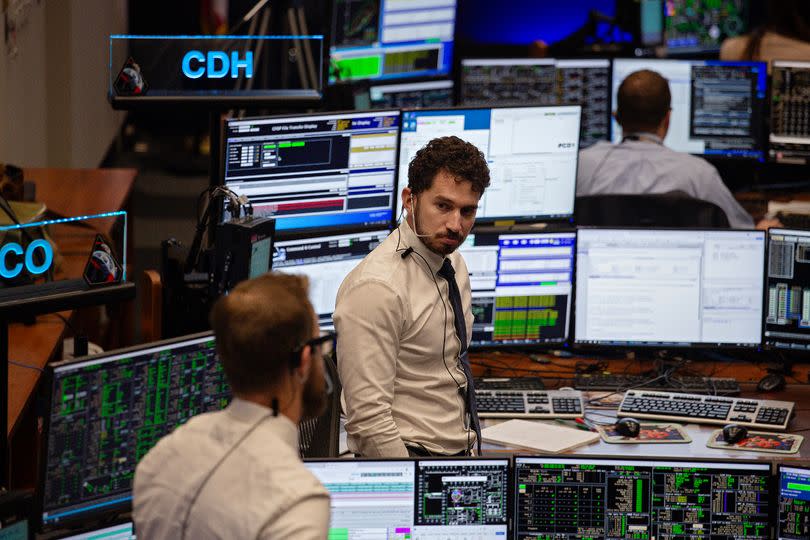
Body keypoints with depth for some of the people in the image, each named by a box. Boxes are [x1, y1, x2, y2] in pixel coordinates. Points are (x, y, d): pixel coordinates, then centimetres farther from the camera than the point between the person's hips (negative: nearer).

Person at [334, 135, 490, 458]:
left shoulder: (454, 266, 10)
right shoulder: (376, 288, -18)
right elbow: (369, 419, -21)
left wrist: (470, 450, 16)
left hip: (460, 451, 8)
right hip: (411, 453, -8)